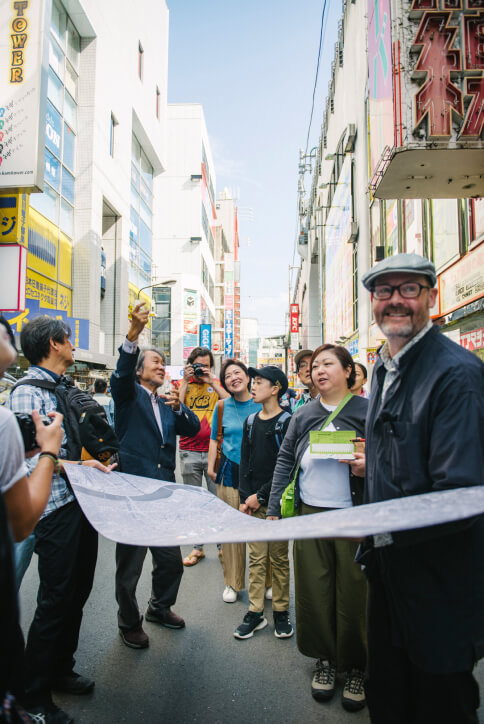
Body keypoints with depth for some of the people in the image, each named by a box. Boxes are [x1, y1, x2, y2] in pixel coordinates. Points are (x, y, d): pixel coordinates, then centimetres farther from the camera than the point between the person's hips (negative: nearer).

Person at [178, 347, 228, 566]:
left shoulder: (216, 384, 7)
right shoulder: (184, 384, 9)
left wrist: (212, 382, -10)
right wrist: (186, 380, -7)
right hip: (189, 451, 1)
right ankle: (197, 548, 19)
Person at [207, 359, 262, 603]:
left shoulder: (262, 404, -1)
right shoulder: (223, 406, 3)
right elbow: (214, 438, 14)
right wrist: (210, 467, 7)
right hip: (230, 472, 1)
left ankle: (266, 581, 23)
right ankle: (233, 583, 24)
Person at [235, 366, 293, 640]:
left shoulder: (287, 422, -7)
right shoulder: (251, 421, 9)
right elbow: (245, 461, 10)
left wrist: (261, 496, -12)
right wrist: (245, 498, 1)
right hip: (253, 501, 4)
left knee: (279, 558, 8)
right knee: (256, 558, 8)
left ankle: (281, 613, 21)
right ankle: (255, 613, 19)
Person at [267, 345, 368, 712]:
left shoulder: (367, 410, -5)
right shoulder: (304, 415, 6)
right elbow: (285, 461, 7)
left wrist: (369, 468, -23)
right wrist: (273, 509, 5)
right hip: (310, 515, 3)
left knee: (353, 594, 8)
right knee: (314, 592, 13)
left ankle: (356, 667, 31)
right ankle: (325, 659, 35)